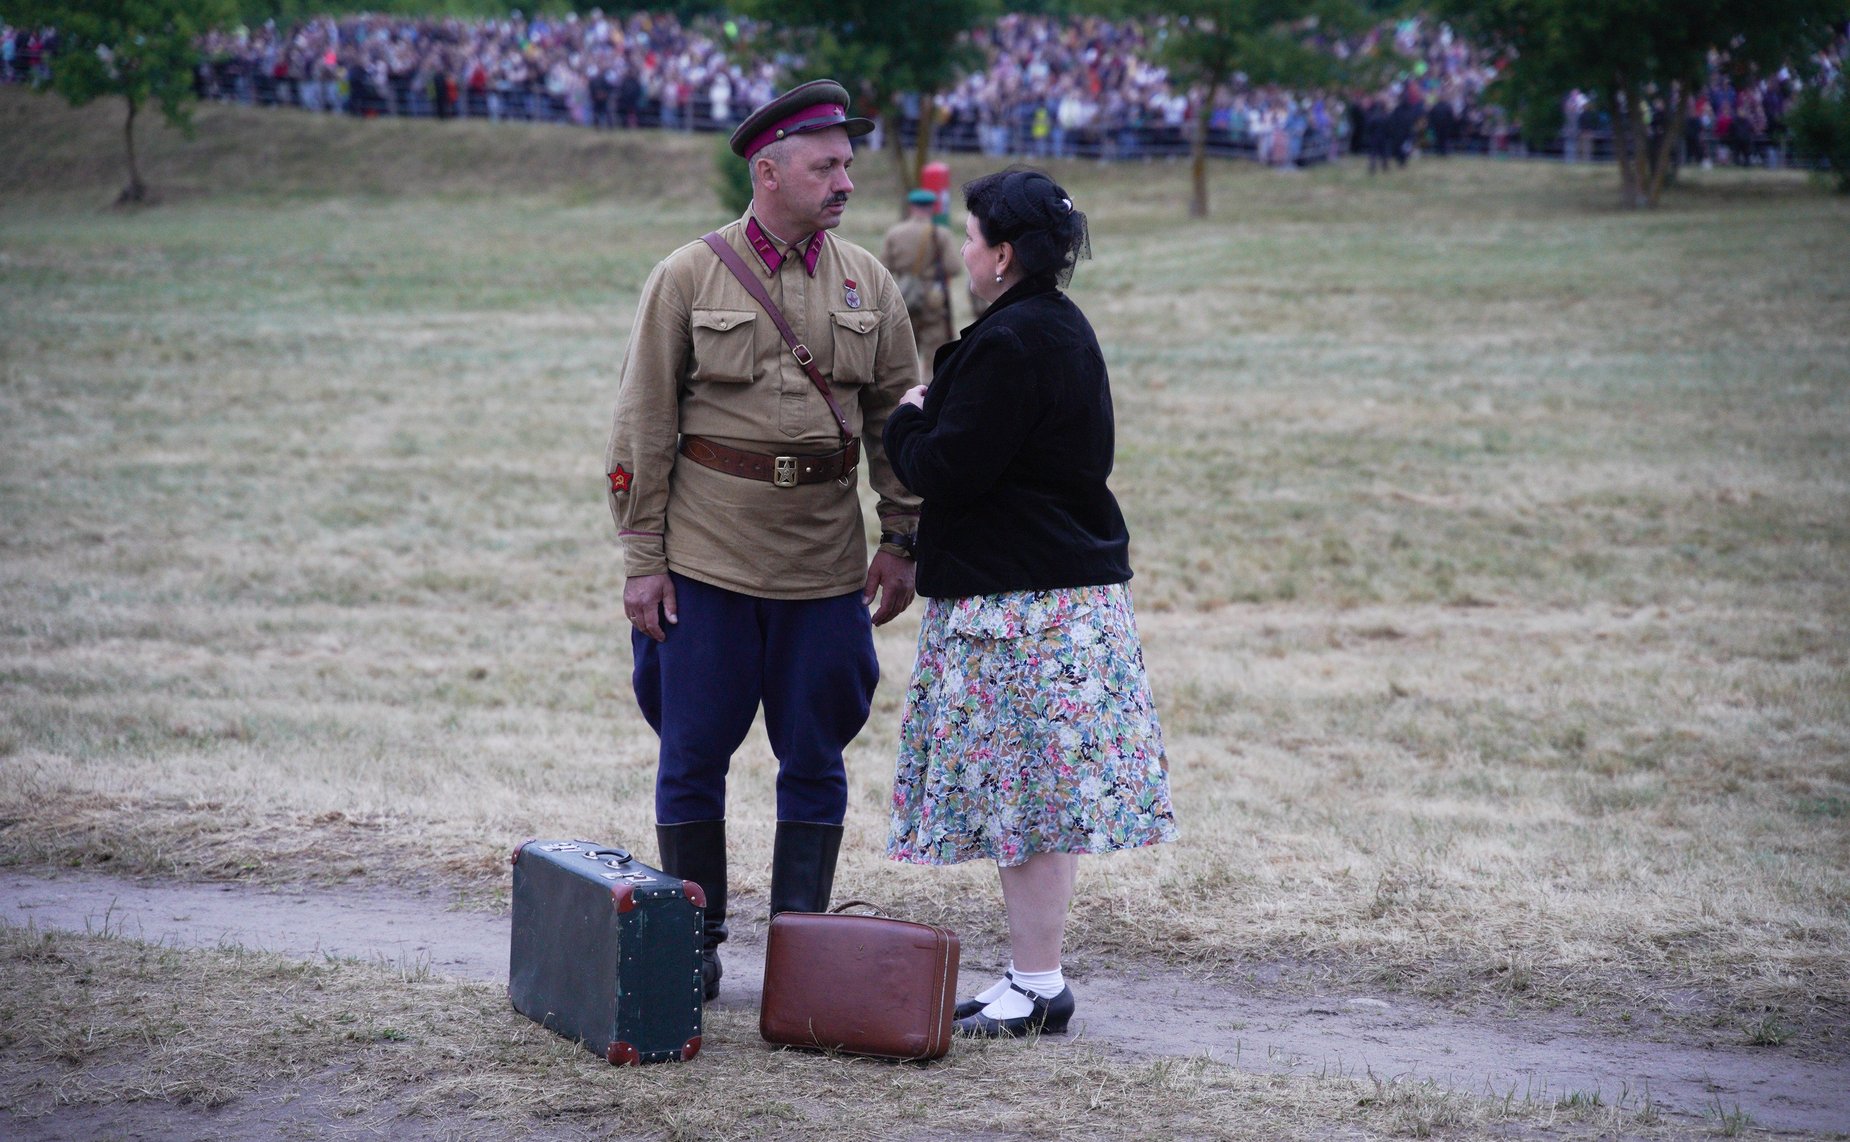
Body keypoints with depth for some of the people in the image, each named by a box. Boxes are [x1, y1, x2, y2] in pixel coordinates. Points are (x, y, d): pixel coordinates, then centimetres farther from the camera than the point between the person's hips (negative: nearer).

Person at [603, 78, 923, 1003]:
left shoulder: (867, 284, 6)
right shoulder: (688, 277, -2)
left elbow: (897, 415, 11)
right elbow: (642, 426, -2)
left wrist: (901, 541, 5)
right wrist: (642, 560, -6)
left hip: (826, 566, 3)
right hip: (708, 561, -2)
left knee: (814, 763, 6)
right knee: (694, 760, 4)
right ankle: (694, 946, 16)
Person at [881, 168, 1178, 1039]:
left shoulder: (1008, 346, -18)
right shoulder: (1065, 329, 14)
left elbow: (945, 471, -18)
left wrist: (907, 420, 0)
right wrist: (931, 419, 17)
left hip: (1020, 598, -10)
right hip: (1073, 578, 10)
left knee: (1022, 796, -5)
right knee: (1039, 798, 13)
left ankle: (1038, 987, 0)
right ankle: (1032, 975, 19)